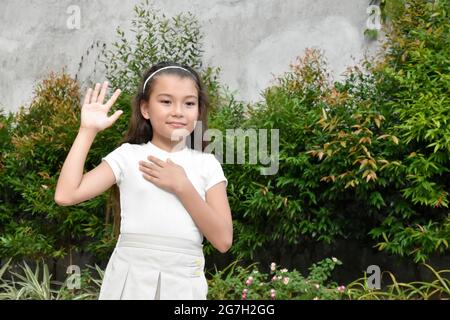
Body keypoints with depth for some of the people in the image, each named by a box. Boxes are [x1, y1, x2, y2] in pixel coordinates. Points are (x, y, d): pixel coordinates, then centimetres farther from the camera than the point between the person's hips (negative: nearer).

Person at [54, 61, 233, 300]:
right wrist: (88, 130, -8)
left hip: (184, 284, 1)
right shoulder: (128, 155, 0)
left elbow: (223, 241, -6)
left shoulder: (207, 164, 2)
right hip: (130, 280, -1)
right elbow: (66, 196, -11)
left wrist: (182, 187, -13)